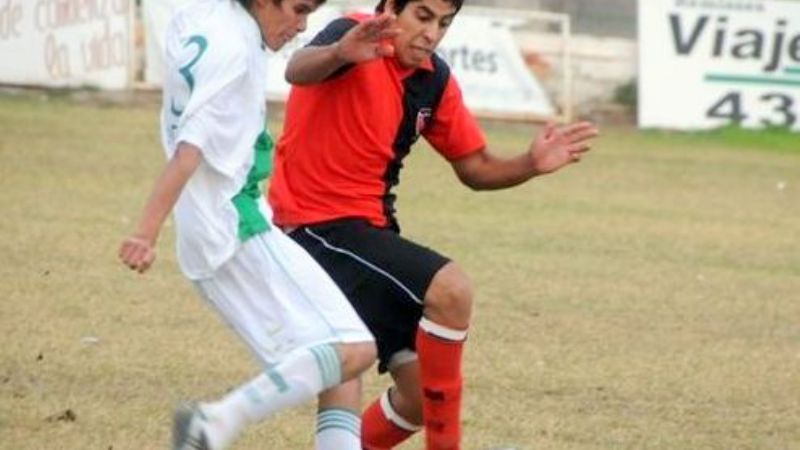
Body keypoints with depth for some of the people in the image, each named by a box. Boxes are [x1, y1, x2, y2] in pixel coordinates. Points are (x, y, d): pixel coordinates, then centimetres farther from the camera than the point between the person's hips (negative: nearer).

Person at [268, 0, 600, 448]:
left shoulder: (434, 79, 8)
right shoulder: (356, 39, -16)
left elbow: (476, 168, 12)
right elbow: (299, 70, -39)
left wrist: (530, 164, -9)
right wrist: (340, 54, -63)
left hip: (370, 228, 9)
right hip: (320, 224, -9)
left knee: (423, 395, 6)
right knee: (449, 289, -26)